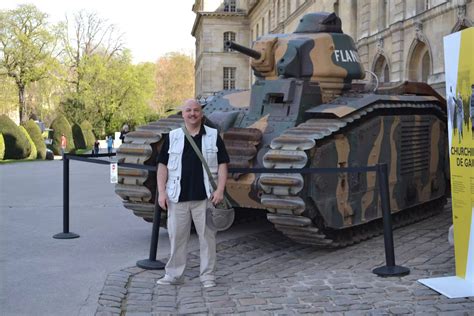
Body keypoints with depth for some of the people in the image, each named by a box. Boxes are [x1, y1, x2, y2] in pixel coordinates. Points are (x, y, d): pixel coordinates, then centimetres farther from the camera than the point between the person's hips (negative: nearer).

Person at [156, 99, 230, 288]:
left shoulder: (213, 136, 5)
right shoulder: (172, 137, 7)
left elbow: (222, 164, 3)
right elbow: (162, 165, 7)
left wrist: (220, 190, -8)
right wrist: (162, 192, -1)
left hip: (205, 197, -1)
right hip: (178, 198, 1)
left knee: (207, 236, 4)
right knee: (176, 236, 6)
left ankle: (207, 275, 15)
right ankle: (173, 275, 18)